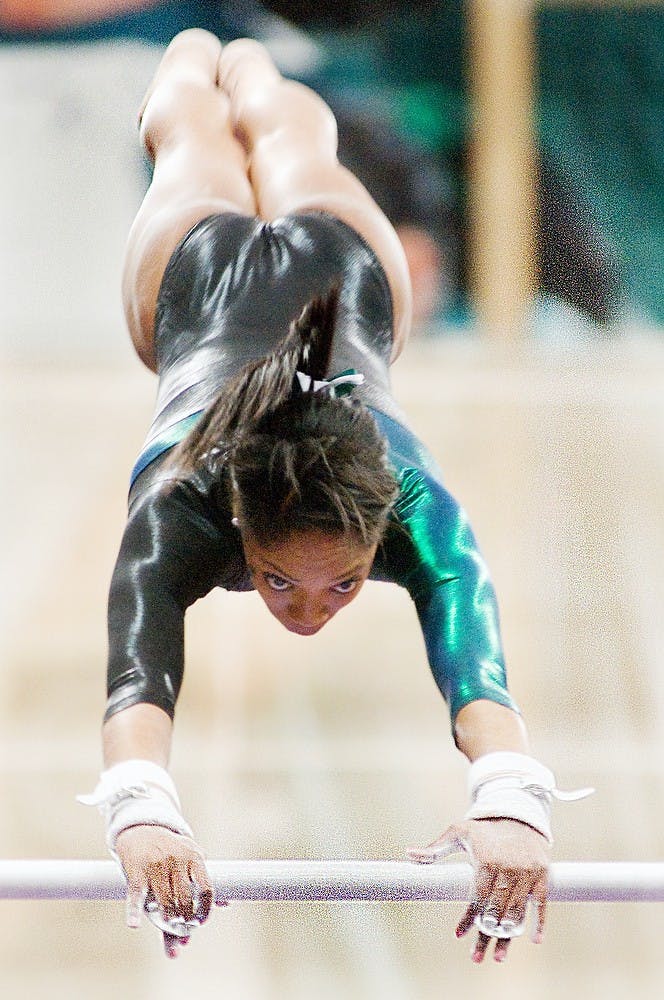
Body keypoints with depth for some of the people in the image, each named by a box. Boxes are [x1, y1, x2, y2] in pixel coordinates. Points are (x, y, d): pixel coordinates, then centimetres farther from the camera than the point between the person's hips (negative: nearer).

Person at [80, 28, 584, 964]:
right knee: (196, 141, 38)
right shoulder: (178, 508, -50)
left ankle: (247, 68, 71)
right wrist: (140, 812, -87)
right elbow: (139, 672, -67)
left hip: (347, 273, 0)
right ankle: (193, 61, 71)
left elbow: (475, 668, -66)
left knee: (292, 136, 38)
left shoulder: (419, 511, -49)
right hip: (198, 281, 0)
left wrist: (514, 801, -86)